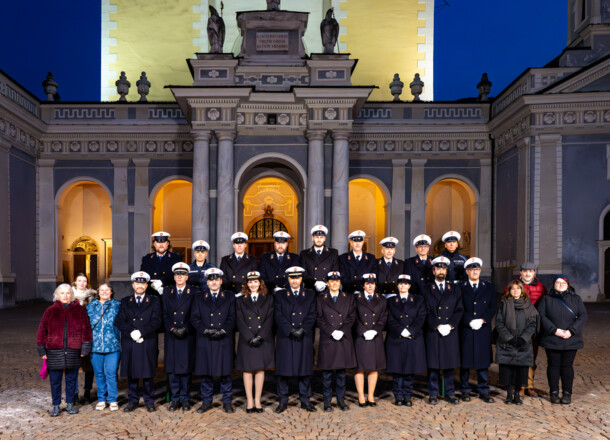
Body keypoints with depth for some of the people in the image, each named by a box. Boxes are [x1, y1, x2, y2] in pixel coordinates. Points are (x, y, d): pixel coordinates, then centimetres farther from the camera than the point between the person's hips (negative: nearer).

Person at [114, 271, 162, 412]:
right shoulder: (125, 301, 13)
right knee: (131, 373, 6)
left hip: (148, 344, -2)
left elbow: (156, 321, -4)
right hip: (129, 344, 2)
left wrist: (141, 332, -15)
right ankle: (132, 401, 18)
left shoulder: (154, 301, 7)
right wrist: (131, 332, -14)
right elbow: (119, 321, 2)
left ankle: (149, 401, 14)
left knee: (148, 373, 3)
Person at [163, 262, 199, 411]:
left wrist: (185, 329, -11)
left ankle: (185, 399, 12)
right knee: (171, 368, 3)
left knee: (186, 367, 2)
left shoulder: (195, 292, 3)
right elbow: (164, 314, 7)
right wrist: (172, 328, -6)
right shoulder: (167, 292, 11)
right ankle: (175, 399, 13)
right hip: (171, 336, 2)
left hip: (188, 336, -2)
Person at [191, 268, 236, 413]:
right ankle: (206, 402, 18)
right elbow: (194, 318, 3)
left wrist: (223, 331, -12)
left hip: (224, 340, -1)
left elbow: (232, 317, 2)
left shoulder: (230, 297, 9)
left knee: (225, 372, 2)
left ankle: (227, 402, 12)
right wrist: (206, 330, -11)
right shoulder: (199, 299, 12)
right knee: (205, 373, 6)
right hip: (204, 341, 1)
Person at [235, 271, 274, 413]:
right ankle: (249, 401, 11)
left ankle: (257, 400, 14)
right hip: (246, 341, 0)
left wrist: (260, 336, -12)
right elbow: (239, 321, -1)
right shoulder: (240, 301, 7)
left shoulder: (268, 299, 7)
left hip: (264, 340, 0)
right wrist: (250, 338, -12)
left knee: (260, 369, 4)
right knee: (247, 370, 3)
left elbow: (269, 319, -1)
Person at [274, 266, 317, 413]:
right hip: (284, 338, -1)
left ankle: (305, 400, 15)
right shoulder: (280, 295, 9)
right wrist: (291, 330, -13)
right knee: (282, 369, 1)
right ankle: (283, 401, 12)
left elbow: (312, 316, 4)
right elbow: (278, 316, -1)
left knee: (305, 369, 4)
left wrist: (302, 329, -11)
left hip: (305, 337, 1)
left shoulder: (310, 295, 12)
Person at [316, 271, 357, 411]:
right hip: (327, 340, -1)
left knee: (342, 371, 8)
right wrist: (332, 332, -12)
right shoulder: (320, 299, 5)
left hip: (344, 340, 2)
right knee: (327, 372, 2)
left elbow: (351, 317, 3)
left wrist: (342, 331, -10)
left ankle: (341, 400, 19)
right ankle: (327, 401, 12)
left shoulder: (349, 298, 10)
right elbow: (319, 319, -1)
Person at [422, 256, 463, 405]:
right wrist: (437, 325, -11)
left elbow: (459, 309, 6)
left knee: (449, 364, 7)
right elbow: (426, 311, -1)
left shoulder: (455, 289, 13)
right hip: (433, 333, -2)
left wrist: (450, 325, -7)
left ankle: (450, 393, 16)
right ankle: (433, 394, 10)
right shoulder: (426, 289, 6)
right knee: (433, 365, 1)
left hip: (451, 332, 2)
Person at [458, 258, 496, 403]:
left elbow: (493, 307, 5)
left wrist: (482, 320, -8)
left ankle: (483, 391, 13)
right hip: (465, 330, -1)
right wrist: (470, 321, -12)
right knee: (465, 360, 3)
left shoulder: (489, 287, 11)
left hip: (484, 330, 2)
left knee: (483, 360, 4)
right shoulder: (460, 287, 4)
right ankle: (465, 391, 13)